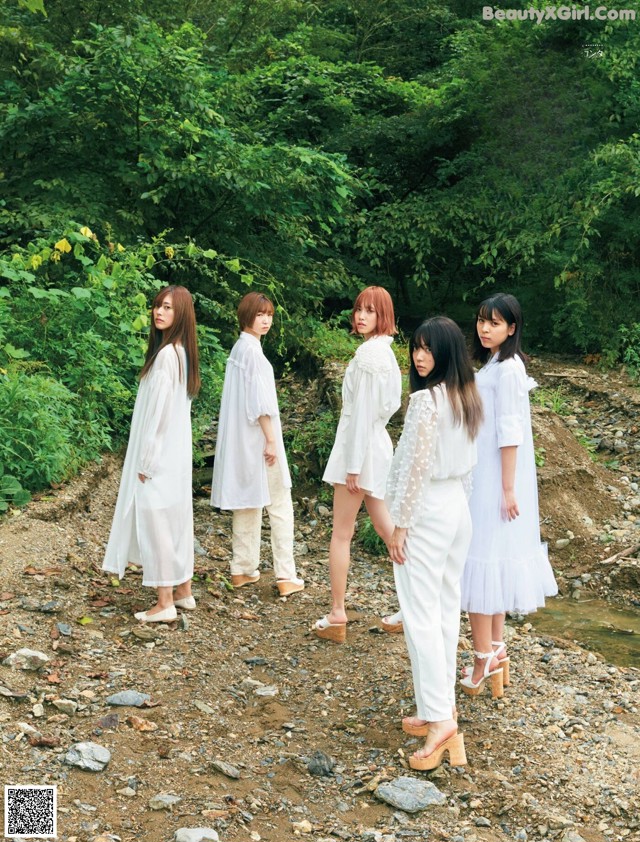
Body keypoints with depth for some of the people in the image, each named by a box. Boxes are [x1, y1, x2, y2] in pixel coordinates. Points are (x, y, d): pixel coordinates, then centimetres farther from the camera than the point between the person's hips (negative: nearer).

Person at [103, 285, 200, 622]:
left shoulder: (166, 354, -19)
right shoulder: (181, 352, 9)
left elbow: (159, 412, -19)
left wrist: (146, 460, -14)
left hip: (160, 454, -9)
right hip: (174, 453, 9)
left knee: (155, 521, -3)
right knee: (176, 519, 15)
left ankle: (165, 603, 3)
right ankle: (183, 592, 24)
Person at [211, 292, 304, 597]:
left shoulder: (239, 348, 12)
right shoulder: (252, 349, -16)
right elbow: (260, 401, -19)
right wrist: (271, 440, -17)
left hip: (241, 439, 9)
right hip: (258, 436, -9)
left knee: (248, 502, 13)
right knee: (279, 504, -2)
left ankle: (244, 570, 18)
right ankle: (286, 576, 0)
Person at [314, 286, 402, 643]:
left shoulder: (370, 353, -17)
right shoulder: (383, 350, 13)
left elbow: (363, 410, -19)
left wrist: (353, 464, -18)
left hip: (361, 446, -9)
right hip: (377, 444, 9)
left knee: (342, 534, 0)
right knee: (387, 528, 13)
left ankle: (337, 615, 7)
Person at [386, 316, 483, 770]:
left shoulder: (427, 399, -18)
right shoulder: (469, 398, 8)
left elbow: (417, 466, -19)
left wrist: (400, 525, -14)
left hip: (427, 512, -9)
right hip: (459, 509, 9)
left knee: (421, 615, -6)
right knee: (447, 610, 13)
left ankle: (440, 717, -9)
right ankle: (441, 706, 21)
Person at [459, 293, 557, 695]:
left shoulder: (506, 368, -15)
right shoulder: (494, 365, 13)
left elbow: (510, 432, -18)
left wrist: (508, 489, -19)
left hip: (495, 480, -9)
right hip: (484, 477, 9)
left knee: (484, 556, -6)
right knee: (494, 558, 12)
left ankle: (486, 659, 1)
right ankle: (497, 650, 21)